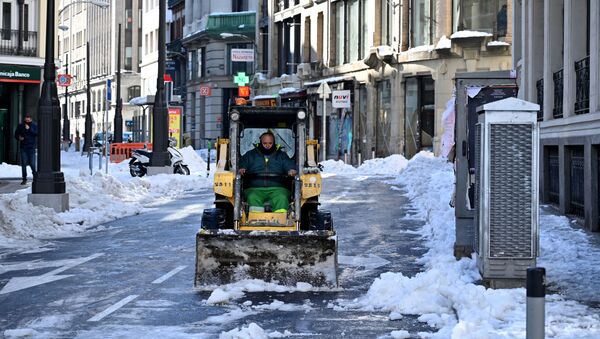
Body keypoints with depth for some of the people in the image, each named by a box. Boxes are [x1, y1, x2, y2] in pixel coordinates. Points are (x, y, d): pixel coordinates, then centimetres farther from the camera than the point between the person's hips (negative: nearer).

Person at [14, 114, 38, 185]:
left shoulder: (35, 126, 2)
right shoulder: (20, 126, 7)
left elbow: (36, 134, -12)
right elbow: (16, 134, 16)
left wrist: (29, 129, -19)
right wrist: (19, 138, -5)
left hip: (31, 147, -2)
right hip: (23, 147, 2)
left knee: (32, 163, -3)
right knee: (23, 164, 1)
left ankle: (35, 175, 18)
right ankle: (24, 179, 8)